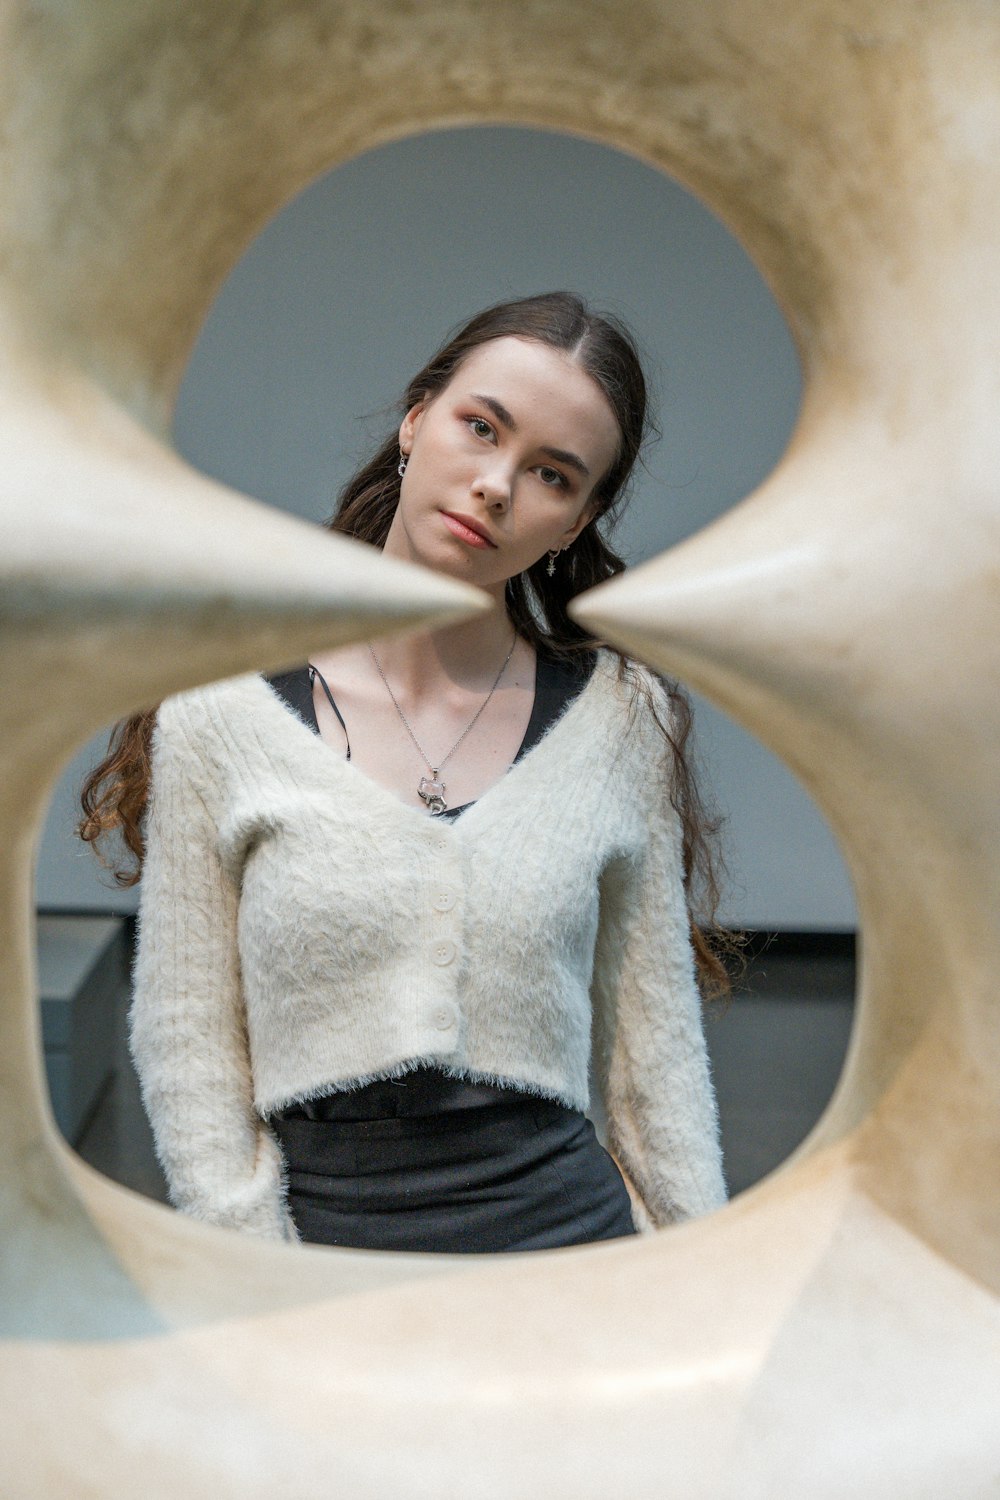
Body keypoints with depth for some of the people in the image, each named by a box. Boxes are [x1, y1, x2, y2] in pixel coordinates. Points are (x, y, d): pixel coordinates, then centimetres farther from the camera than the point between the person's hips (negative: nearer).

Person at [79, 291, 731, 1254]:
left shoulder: (619, 719, 0)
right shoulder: (222, 707, -5)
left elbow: (652, 1041, 5)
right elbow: (186, 1044, -3)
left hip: (564, 1236, 2)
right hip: (318, 1226, -1)